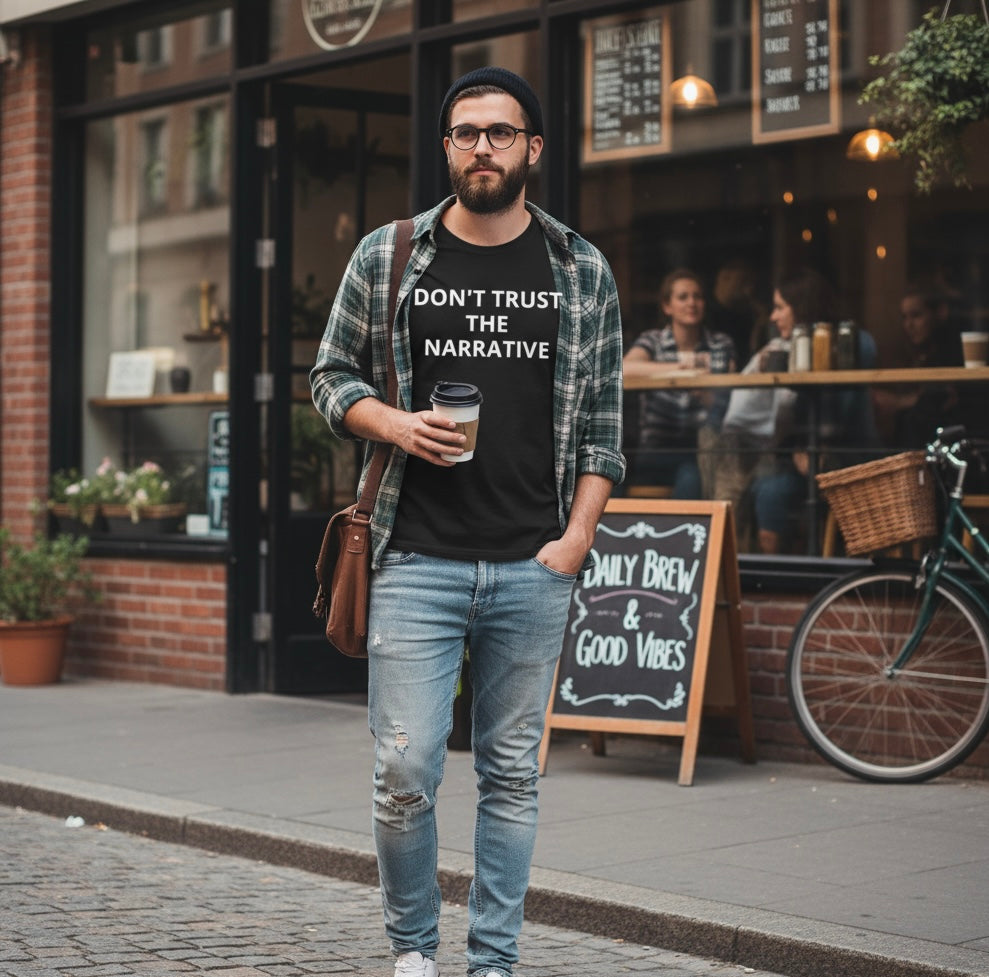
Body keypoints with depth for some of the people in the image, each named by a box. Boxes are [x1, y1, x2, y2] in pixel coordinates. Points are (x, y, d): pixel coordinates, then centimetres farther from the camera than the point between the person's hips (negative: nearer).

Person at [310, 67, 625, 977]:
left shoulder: (582, 271, 8)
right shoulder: (387, 256, 5)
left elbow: (601, 419, 9)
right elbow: (332, 375, 13)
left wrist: (578, 535, -1)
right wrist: (397, 425, -7)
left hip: (534, 569, 1)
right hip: (418, 561, -1)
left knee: (512, 775, 7)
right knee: (405, 773, -4)